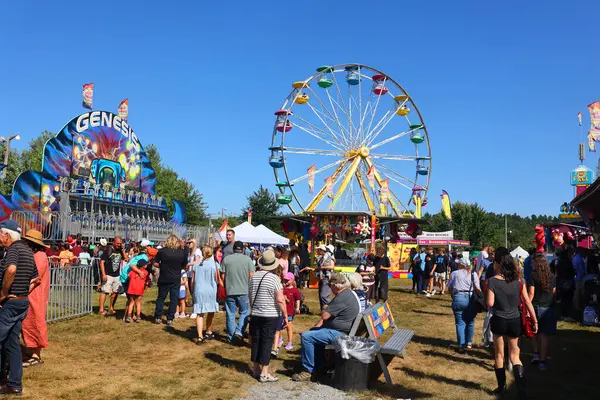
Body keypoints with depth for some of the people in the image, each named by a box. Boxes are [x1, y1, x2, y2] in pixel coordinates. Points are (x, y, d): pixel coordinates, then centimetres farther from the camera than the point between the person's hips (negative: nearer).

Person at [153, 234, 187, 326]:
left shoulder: (162, 251, -9)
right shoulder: (182, 252, -5)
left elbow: (155, 264, -7)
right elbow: (184, 266, 3)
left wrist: (163, 266, 11)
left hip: (164, 278, 0)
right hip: (176, 279, 0)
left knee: (161, 298, 15)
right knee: (174, 299, 8)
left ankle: (158, 317, 18)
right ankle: (170, 319, 9)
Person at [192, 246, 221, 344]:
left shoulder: (196, 264, 4)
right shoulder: (214, 264, -5)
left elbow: (193, 280, 7)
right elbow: (218, 280, -2)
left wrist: (194, 291, 18)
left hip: (198, 291, 1)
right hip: (211, 291, -1)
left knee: (199, 314, -1)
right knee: (211, 312, 17)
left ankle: (200, 337, -10)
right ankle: (208, 333, 28)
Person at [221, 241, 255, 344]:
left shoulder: (226, 259, 2)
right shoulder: (248, 259, -1)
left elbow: (223, 275, 2)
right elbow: (251, 275, -4)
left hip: (229, 291, 1)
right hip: (244, 291, -1)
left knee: (230, 314, 10)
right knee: (244, 312, 13)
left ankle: (232, 338, 16)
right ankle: (239, 332, -5)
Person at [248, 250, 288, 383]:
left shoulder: (253, 277, 4)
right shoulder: (274, 278, -14)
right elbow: (280, 300, -18)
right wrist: (285, 316, -10)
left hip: (255, 315, 5)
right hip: (271, 316, -5)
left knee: (256, 341, 13)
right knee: (267, 342, 0)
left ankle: (256, 369, 24)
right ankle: (264, 373, 4)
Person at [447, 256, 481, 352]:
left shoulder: (454, 273, 6)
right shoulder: (473, 274, 9)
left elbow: (449, 288, 9)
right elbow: (478, 289, 1)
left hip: (458, 298, -1)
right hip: (471, 298, 1)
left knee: (460, 323, 4)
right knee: (470, 322, 16)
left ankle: (462, 346, 3)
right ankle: (469, 343, 25)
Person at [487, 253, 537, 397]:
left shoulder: (493, 281, -13)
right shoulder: (518, 280, -2)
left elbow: (490, 304, -15)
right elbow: (527, 302, 0)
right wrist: (535, 321, 6)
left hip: (499, 320, -3)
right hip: (515, 320, 3)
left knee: (499, 355, 15)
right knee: (514, 355, 14)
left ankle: (502, 387, 24)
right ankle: (521, 388, -1)